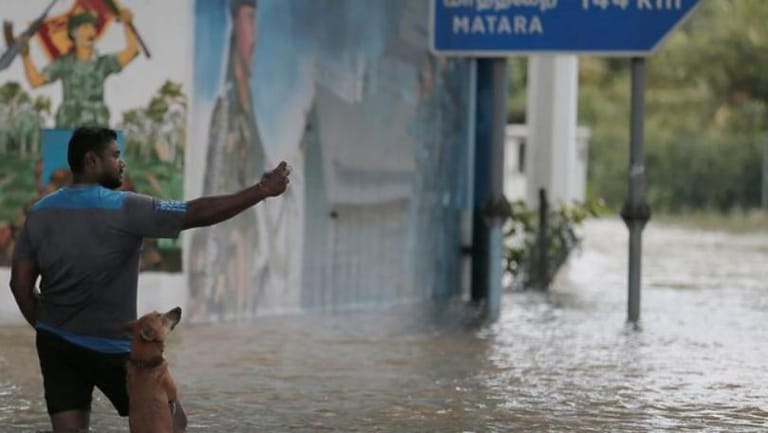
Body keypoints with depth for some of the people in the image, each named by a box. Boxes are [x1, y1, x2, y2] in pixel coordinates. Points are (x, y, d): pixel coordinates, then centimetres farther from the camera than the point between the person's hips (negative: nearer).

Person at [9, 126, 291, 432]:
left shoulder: (40, 212, 2)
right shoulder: (124, 208, -15)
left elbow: (20, 283, 4)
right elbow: (198, 213, -18)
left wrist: (48, 329, 15)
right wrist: (262, 190, -13)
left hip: (56, 341, 5)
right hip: (108, 347, -5)